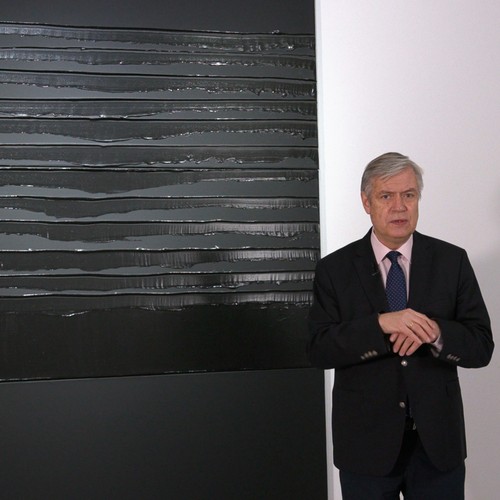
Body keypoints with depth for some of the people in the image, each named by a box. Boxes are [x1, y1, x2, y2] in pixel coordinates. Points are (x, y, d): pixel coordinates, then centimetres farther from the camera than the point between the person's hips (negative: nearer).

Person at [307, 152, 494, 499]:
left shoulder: (452, 261, 0)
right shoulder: (335, 269, -2)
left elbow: (481, 346, -3)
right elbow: (319, 350, -10)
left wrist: (434, 332, -23)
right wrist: (381, 324, -24)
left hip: (438, 441, 1)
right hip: (366, 443, -1)